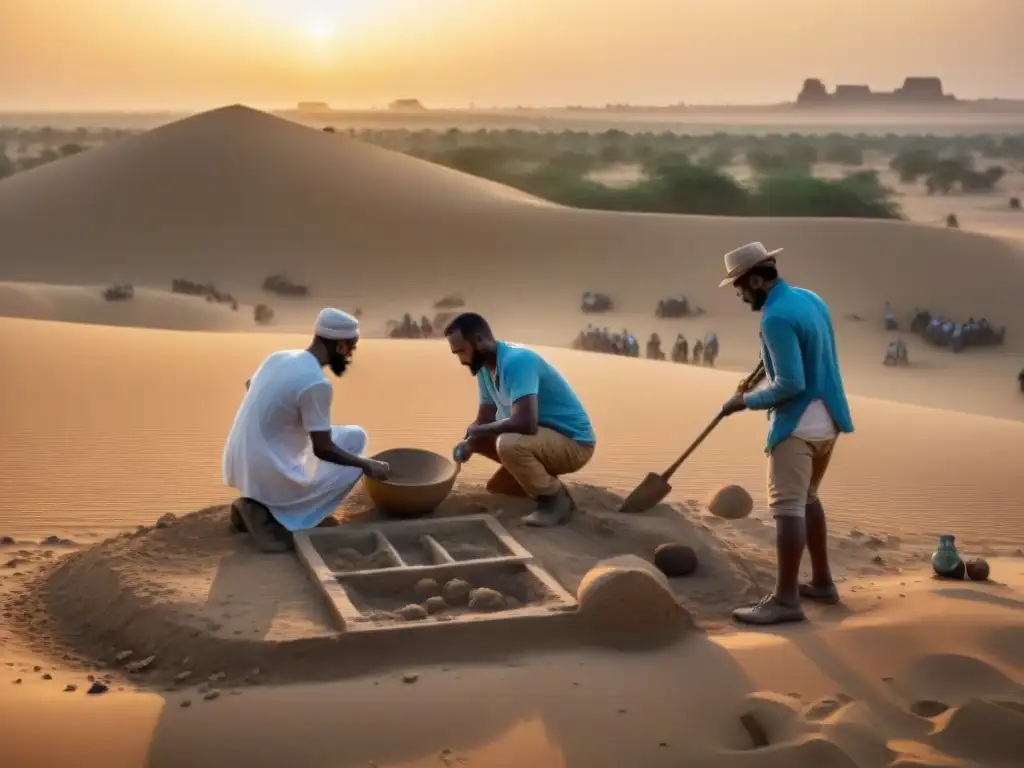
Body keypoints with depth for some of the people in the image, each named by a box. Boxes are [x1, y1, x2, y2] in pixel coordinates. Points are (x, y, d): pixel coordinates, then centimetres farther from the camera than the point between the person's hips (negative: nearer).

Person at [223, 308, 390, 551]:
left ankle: (263, 505, 11)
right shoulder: (317, 383, -21)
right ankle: (280, 517, -4)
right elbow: (323, 449, -17)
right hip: (269, 478, -8)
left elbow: (249, 385, 27)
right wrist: (368, 466, -3)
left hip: (239, 468, 8)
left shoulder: (279, 357, 4)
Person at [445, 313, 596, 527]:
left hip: (573, 443, -9)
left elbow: (525, 423, -38)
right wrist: (467, 443, -15)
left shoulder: (516, 361, -27)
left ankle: (557, 500, -14)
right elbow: (484, 421, 7)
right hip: (544, 437, 9)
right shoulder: (485, 367, 1)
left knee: (509, 443, -33)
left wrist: (478, 430, -22)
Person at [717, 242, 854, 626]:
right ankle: (821, 581, 27)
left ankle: (786, 599, -8)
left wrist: (746, 401, -11)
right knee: (807, 499, 21)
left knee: (787, 506, -8)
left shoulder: (776, 317, -19)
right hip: (827, 418, 10)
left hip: (798, 423, -10)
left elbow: (791, 384, -22)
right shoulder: (811, 299, 10)